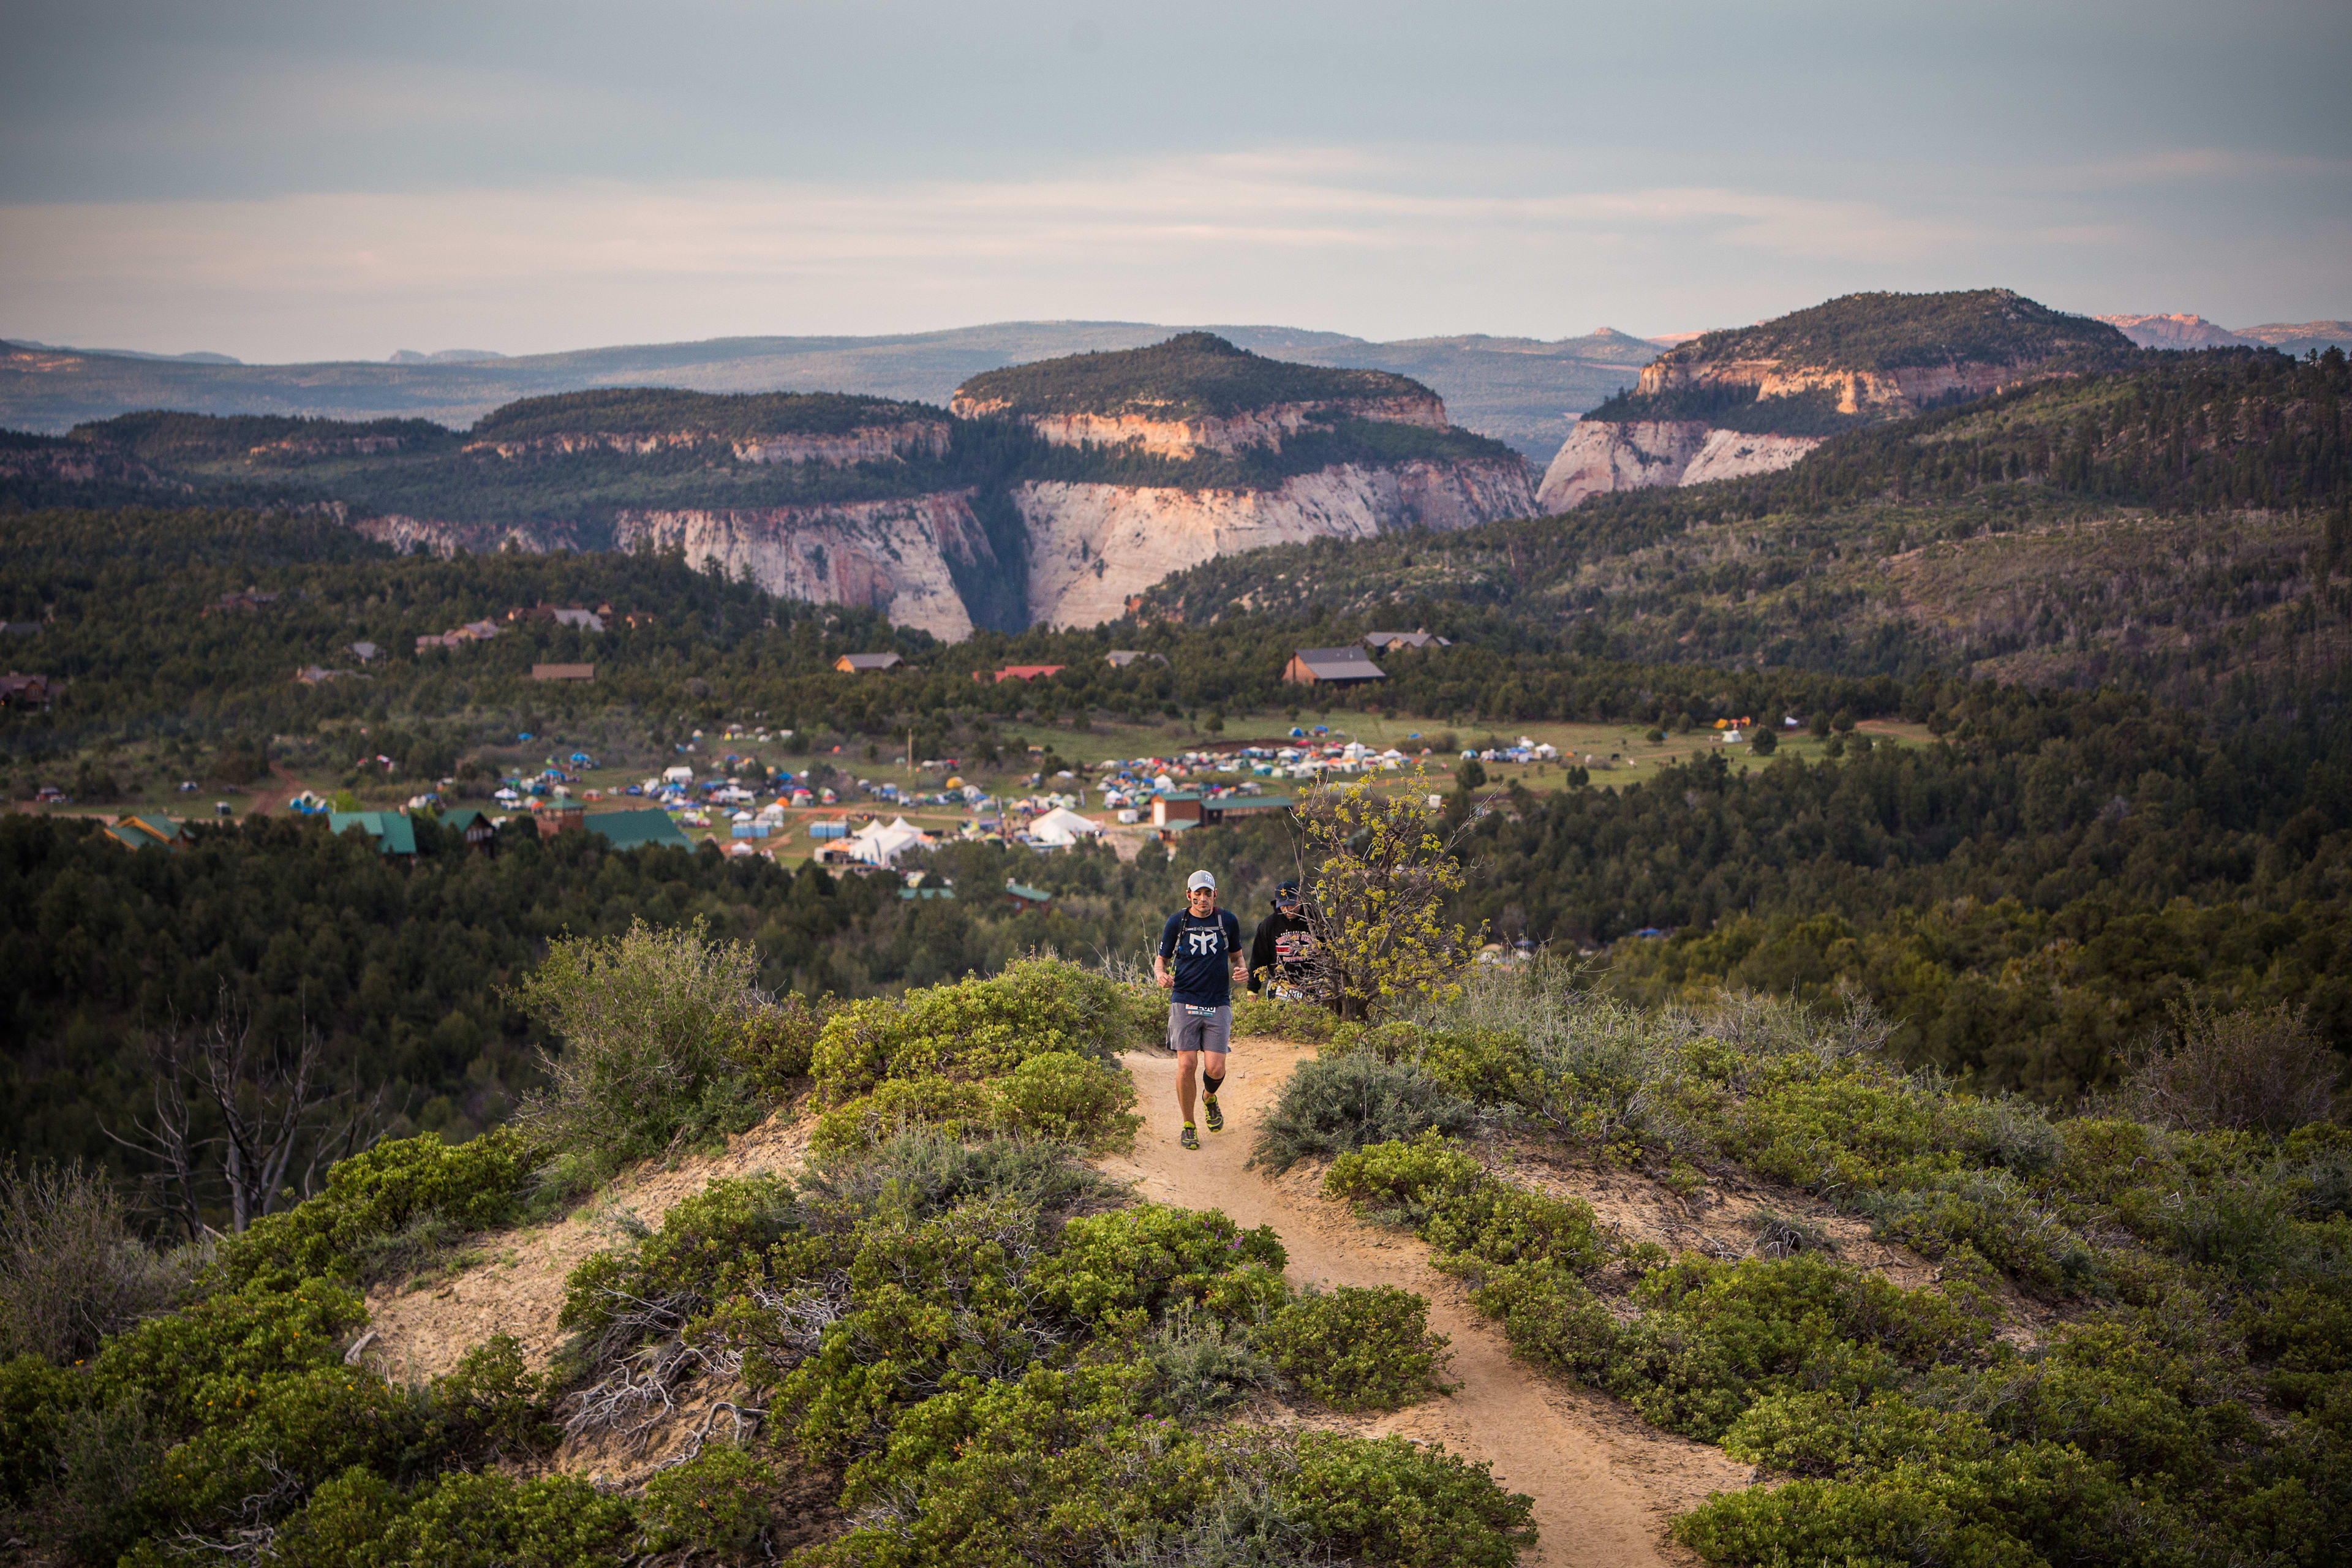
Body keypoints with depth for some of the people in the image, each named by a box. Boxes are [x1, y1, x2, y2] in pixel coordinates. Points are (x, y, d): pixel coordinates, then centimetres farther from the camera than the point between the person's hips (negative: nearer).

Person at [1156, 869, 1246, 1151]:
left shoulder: (1228, 921, 4)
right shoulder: (1176, 922, 1)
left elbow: (1236, 955, 18)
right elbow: (1160, 959, 9)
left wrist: (1242, 971, -4)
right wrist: (1160, 974, -14)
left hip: (1218, 1004, 1)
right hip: (1185, 1001, -1)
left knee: (1215, 1069, -7)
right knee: (1187, 1064, -9)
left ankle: (1210, 1098, 29)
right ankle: (1188, 1125, 9)